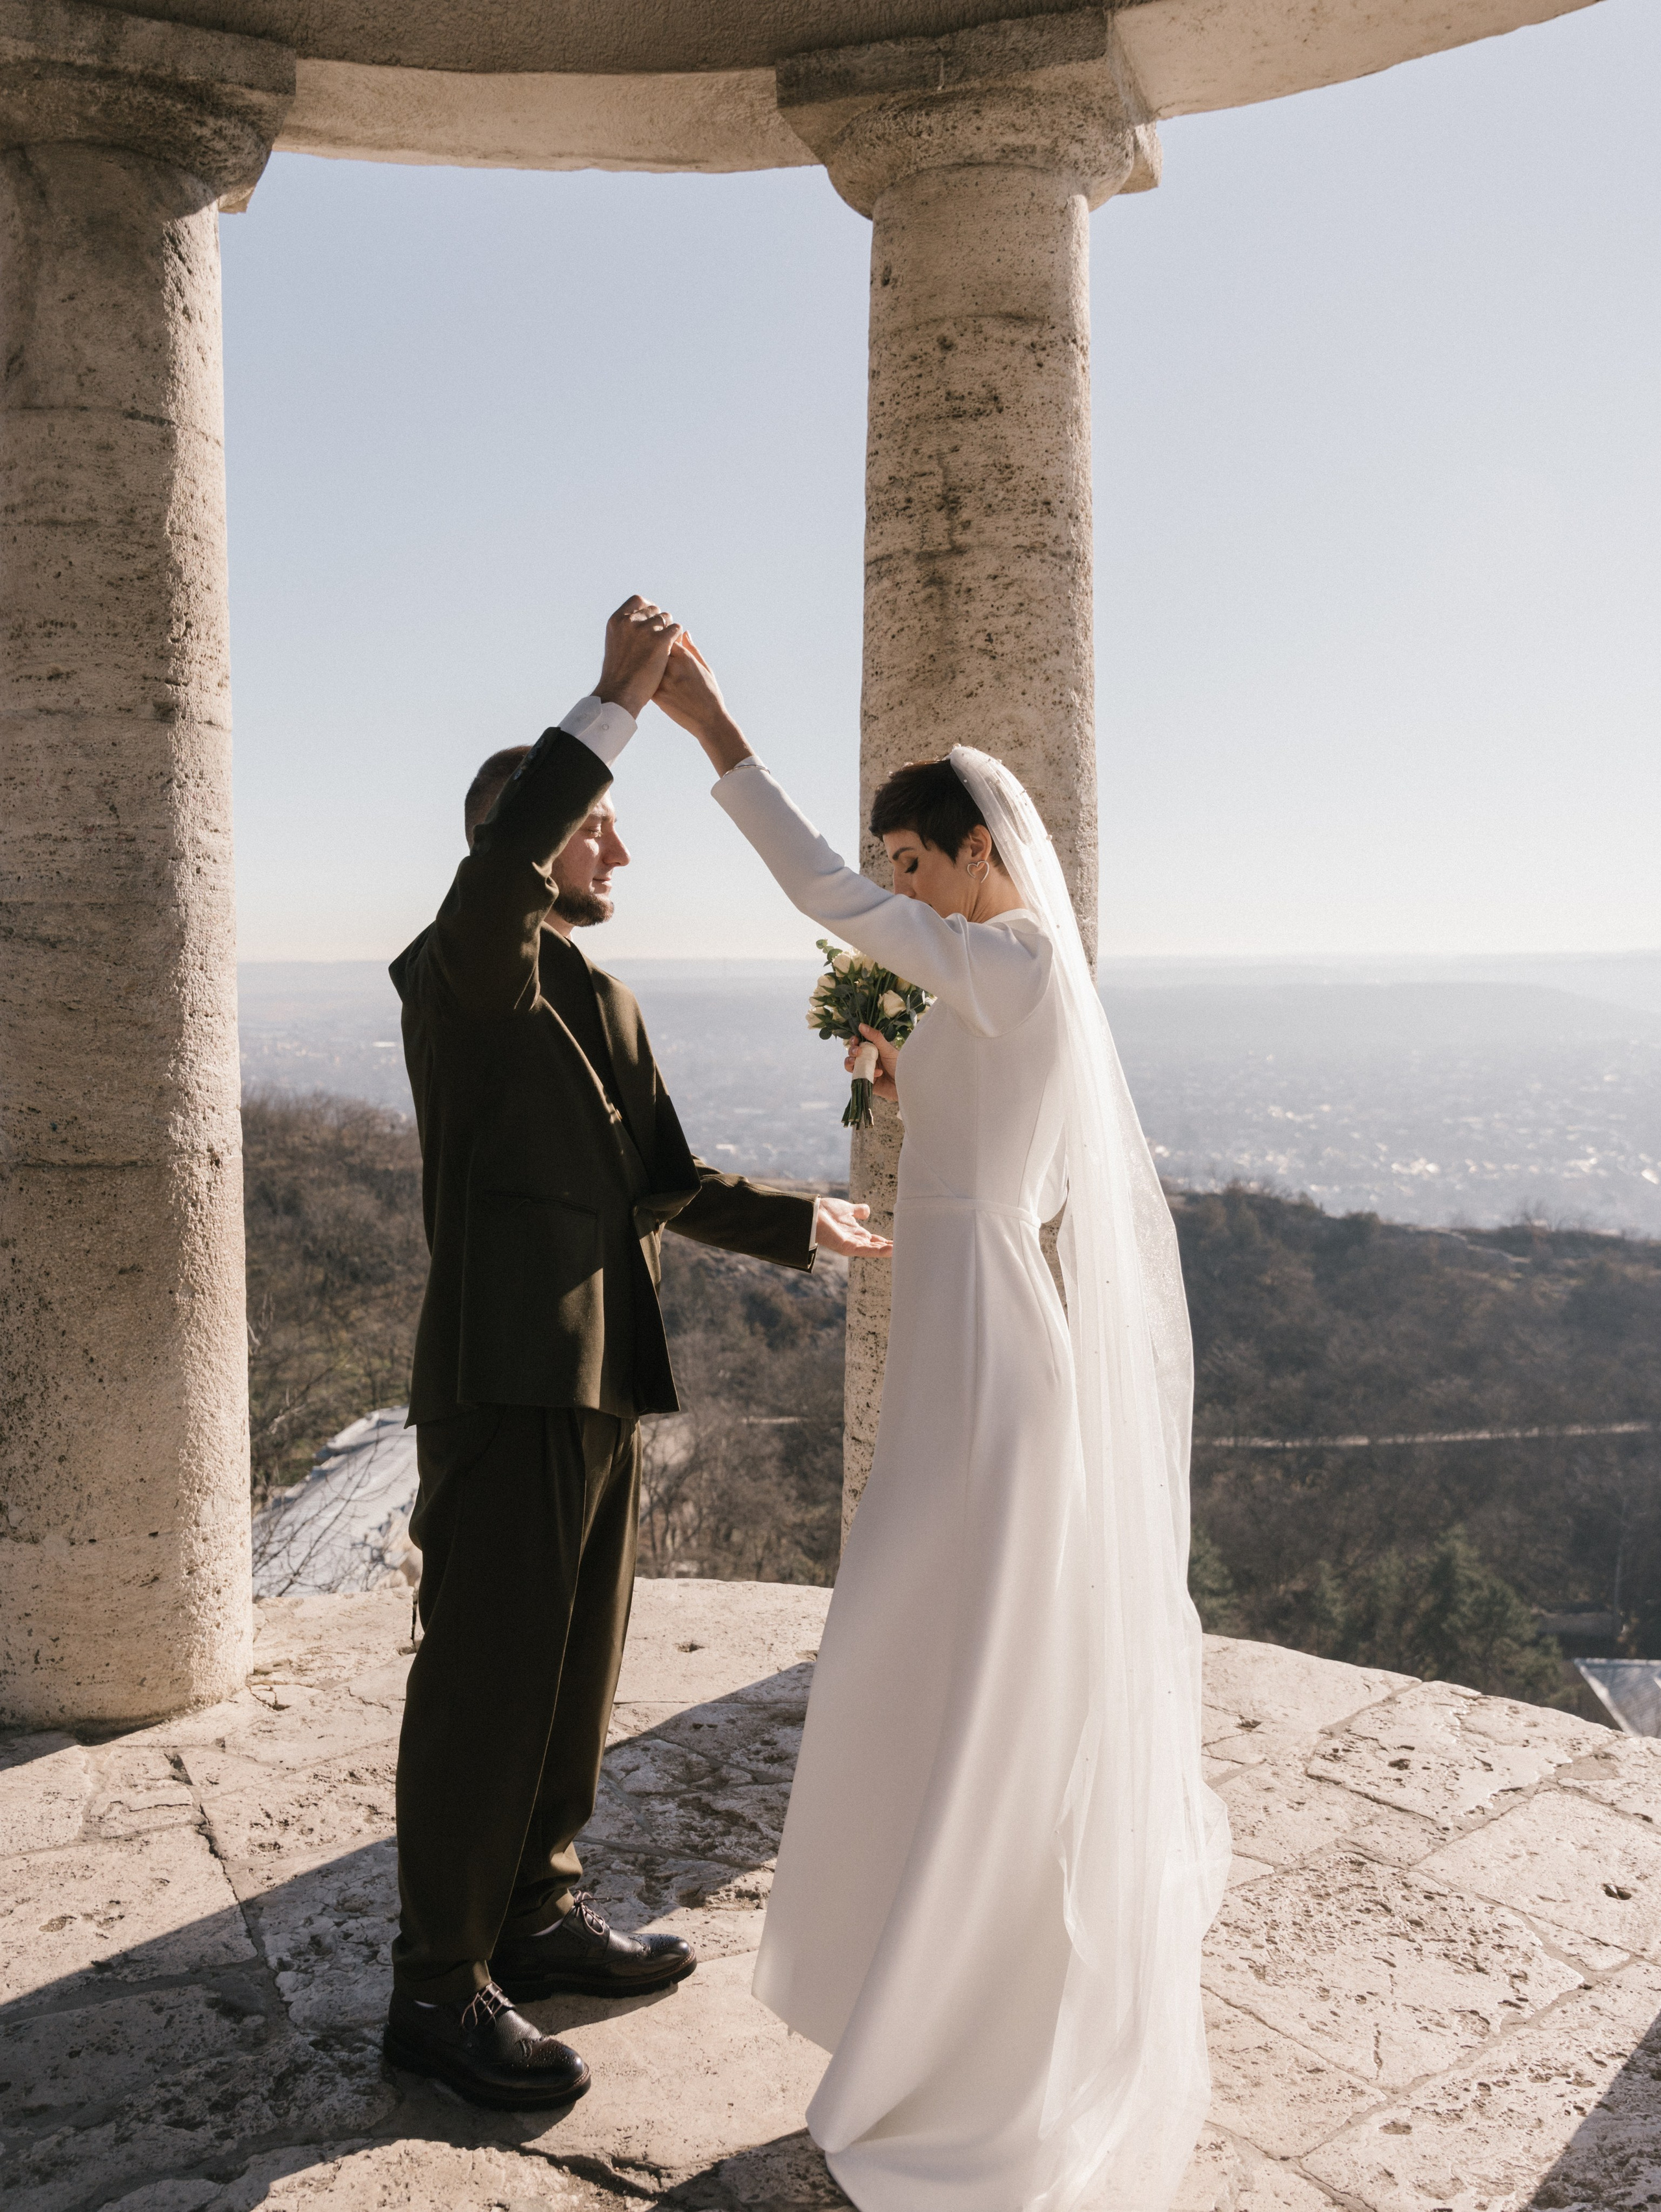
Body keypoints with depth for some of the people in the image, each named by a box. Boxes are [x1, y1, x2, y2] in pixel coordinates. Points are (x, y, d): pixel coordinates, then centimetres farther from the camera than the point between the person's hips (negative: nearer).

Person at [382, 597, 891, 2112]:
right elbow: (498, 868, -32)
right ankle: (441, 1987, 15)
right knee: (484, 1679, -1)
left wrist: (804, 1224, 27)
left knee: (578, 1671, 17)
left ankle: (539, 1914, 34)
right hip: (505, 1383, -9)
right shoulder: (464, 977, -7)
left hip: (604, 1385, 9)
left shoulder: (607, 1001, 19)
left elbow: (668, 1179, 24)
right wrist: (616, 707, -34)